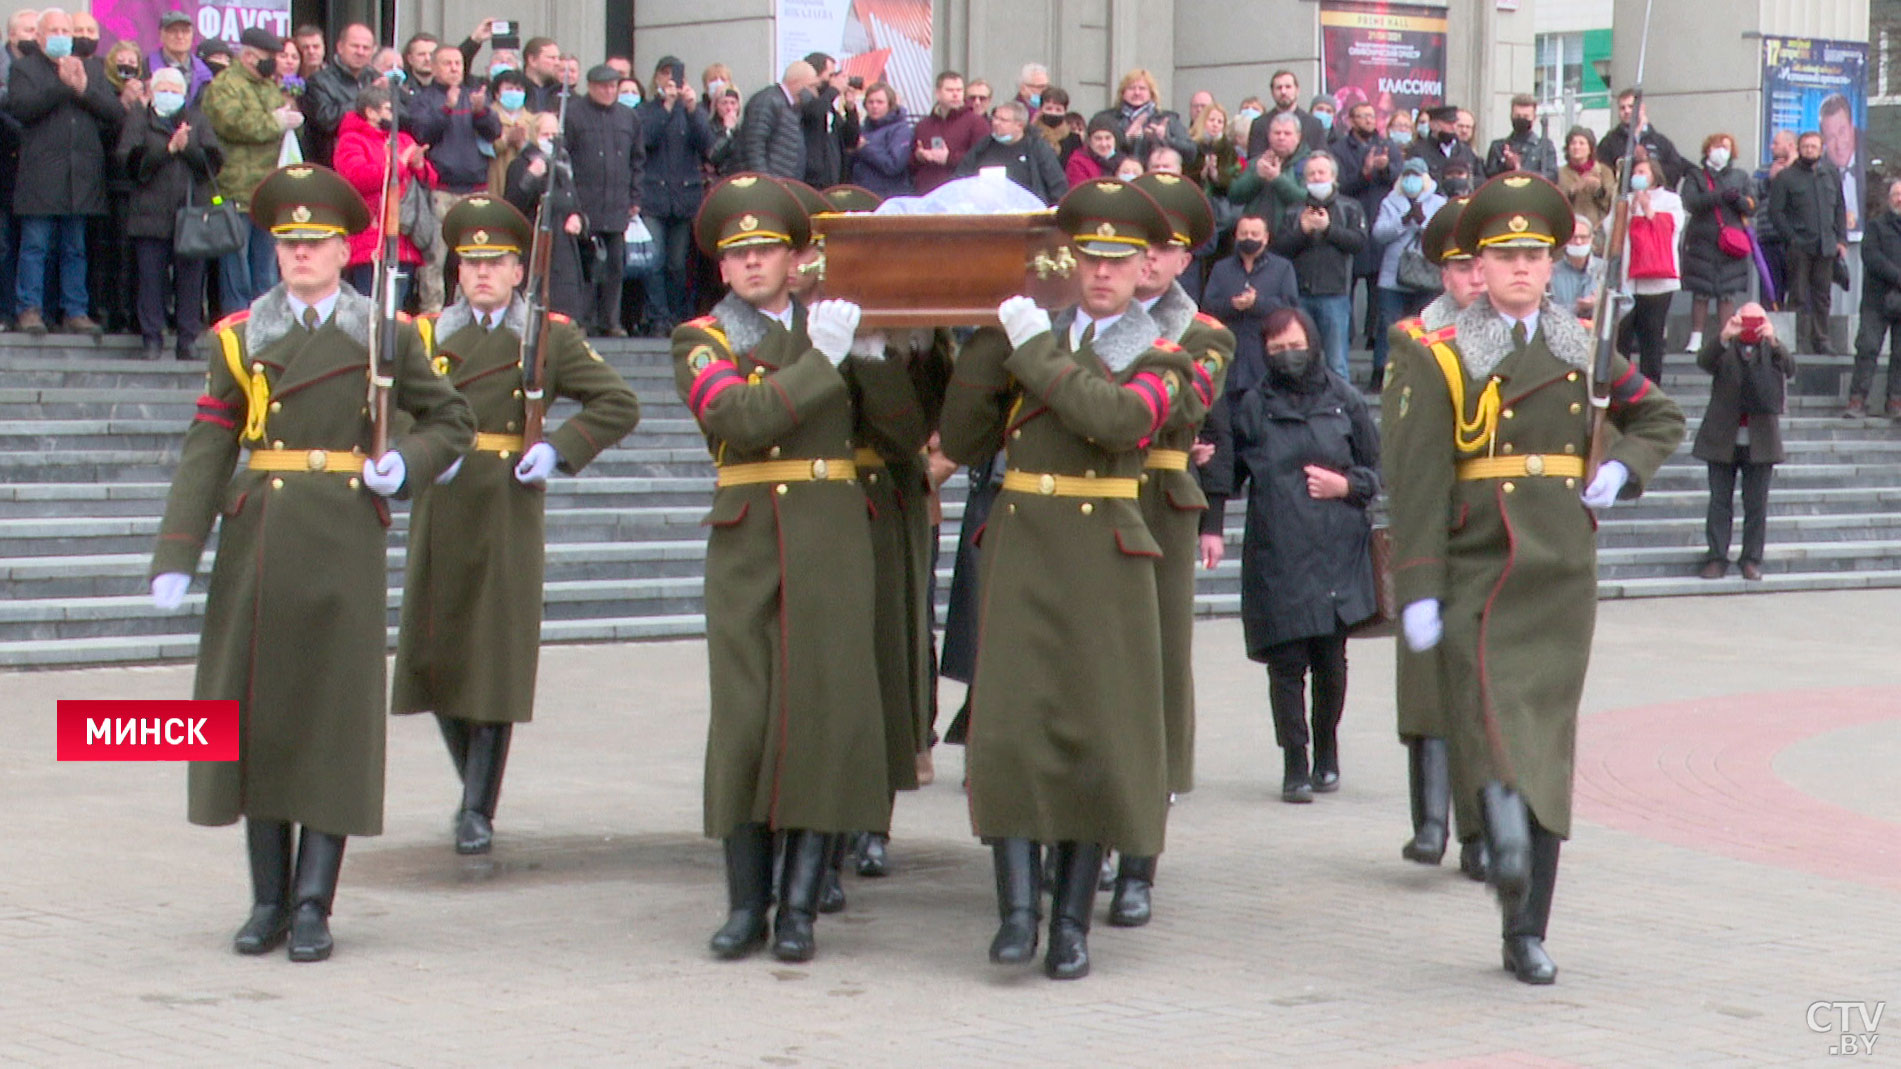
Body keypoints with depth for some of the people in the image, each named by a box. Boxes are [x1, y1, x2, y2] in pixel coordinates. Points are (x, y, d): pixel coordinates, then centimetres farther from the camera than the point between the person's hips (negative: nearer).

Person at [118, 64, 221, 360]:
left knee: (190, 277, -1)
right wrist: (169, 148, -12)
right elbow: (131, 161, -5)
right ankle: (153, 341, 4)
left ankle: (188, 342, 5)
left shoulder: (197, 120, 15)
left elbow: (214, 160, 4)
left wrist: (187, 147, -10)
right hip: (151, 213, -1)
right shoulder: (138, 121, 11)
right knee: (151, 277, -2)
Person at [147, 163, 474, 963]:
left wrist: (406, 462, -7)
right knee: (252, 709, 3)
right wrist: (175, 557, -8)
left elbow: (453, 421, 14)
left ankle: (313, 905, 4)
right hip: (257, 542, 1)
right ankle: (268, 901, 13)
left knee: (335, 714, -2)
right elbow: (207, 450, 0)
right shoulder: (238, 337, 7)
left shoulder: (384, 335, 6)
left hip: (344, 542, -1)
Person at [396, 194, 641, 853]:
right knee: (435, 656, 6)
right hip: (442, 510, 3)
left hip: (509, 511, -2)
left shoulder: (550, 337, 5)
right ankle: (475, 785, 26)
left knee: (496, 658, -5)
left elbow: (619, 406, 3)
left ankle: (478, 812, 1)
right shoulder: (429, 334, 10)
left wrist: (559, 449, -9)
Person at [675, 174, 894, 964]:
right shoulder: (701, 341, 6)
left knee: (828, 708, -4)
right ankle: (746, 905, 6)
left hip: (832, 540, 1)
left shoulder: (832, 328, 14)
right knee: (742, 716, -2)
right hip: (746, 540, -1)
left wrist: (869, 353, -2)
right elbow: (742, 417, -13)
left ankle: (799, 907, 0)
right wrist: (823, 361, -17)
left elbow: (899, 420, 11)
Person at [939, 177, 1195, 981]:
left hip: (1103, 555, -2)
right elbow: (963, 442, 7)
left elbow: (1116, 417, -19)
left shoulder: (1160, 359, 5)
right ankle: (1017, 908, -6)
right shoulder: (1032, 334, 13)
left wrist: (1038, 348, -14)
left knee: (1095, 734, 1)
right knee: (1008, 724, -9)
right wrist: (990, 344, -1)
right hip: (1021, 548, 2)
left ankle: (1073, 923, 9)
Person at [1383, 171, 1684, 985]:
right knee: (1489, 717, -25)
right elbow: (1415, 482, -6)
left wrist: (1621, 471, 2)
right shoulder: (1439, 359, -1)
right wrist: (1417, 591, -13)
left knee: (1549, 747, 3)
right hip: (1477, 573, -3)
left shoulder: (1582, 350, 10)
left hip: (1564, 574, 3)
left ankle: (1527, 933, 9)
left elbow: (1661, 418, 23)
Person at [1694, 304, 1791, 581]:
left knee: (1757, 505, 3)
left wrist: (1773, 342, -32)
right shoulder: (1724, 350, 3)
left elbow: (1789, 369, -14)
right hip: (1723, 441, 0)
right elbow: (1704, 361, -17)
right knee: (1720, 503, 2)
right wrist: (1724, 337, -35)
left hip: (1759, 442, 0)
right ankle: (1717, 558, 7)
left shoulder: (1772, 351, 5)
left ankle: (1752, 559, 11)